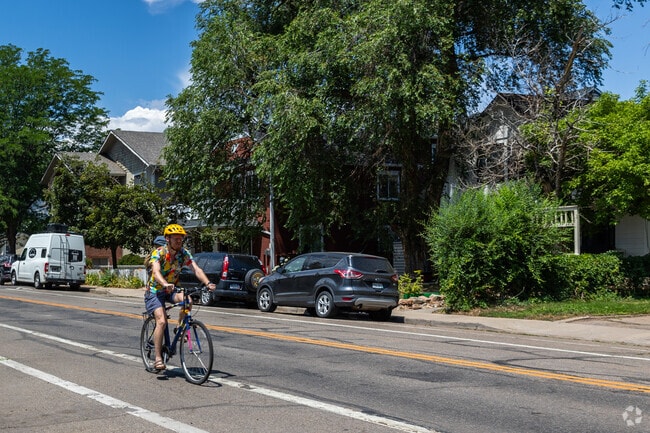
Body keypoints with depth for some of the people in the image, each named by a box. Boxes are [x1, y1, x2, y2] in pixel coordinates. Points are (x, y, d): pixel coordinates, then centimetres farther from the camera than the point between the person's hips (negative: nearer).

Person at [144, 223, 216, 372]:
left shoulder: (184, 253, -7)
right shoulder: (158, 253, -20)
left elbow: (196, 269, -17)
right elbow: (156, 272, -37)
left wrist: (208, 283, -36)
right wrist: (165, 284, -58)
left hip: (171, 290, 4)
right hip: (154, 291, -4)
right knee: (161, 321, -23)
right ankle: (158, 359, -17)